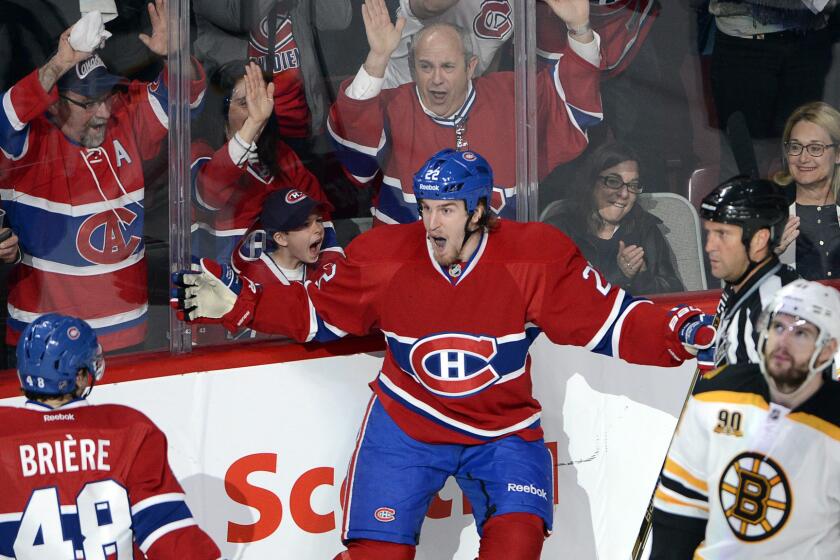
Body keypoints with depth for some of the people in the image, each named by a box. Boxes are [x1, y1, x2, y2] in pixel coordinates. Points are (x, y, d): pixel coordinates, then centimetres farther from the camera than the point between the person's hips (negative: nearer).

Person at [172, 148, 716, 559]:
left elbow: (609, 321, -14)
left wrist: (679, 333, -30)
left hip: (503, 431, 0)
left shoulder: (537, 258, -16)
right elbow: (314, 310, 2)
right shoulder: (383, 258, -11)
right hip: (406, 423, 0)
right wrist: (237, 303, -8)